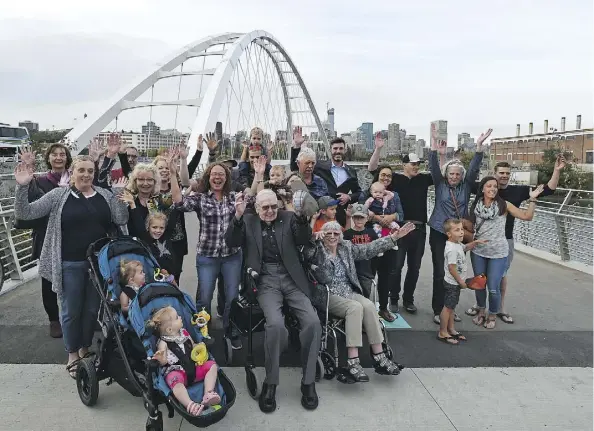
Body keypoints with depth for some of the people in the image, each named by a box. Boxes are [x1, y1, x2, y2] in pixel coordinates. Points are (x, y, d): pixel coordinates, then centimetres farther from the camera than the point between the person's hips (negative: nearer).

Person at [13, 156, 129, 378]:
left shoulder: (105, 195, 4)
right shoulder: (59, 195, -3)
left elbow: (121, 220, -4)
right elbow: (24, 213, -6)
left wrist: (118, 194, -14)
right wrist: (22, 187, -20)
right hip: (70, 264, -2)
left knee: (92, 309, 15)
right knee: (71, 311, 10)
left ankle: (85, 349, 35)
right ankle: (72, 354, 29)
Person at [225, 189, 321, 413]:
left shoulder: (288, 218, 11)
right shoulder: (248, 221, 10)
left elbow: (304, 240, -1)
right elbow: (231, 242, -3)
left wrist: (299, 214, -17)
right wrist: (238, 216, -17)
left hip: (291, 278, 2)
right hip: (266, 281, -2)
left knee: (313, 321, -19)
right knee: (275, 324, -28)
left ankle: (308, 382, -2)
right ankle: (270, 383, -8)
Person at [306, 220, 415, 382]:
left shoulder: (347, 248, 16)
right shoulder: (317, 251, 3)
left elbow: (369, 249, 13)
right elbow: (305, 252, -18)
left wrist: (395, 236, 8)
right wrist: (313, 237, -32)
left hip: (349, 292, 5)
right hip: (329, 296, -5)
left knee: (369, 305, -25)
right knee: (355, 307, -31)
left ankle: (379, 355, -22)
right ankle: (353, 361, -32)